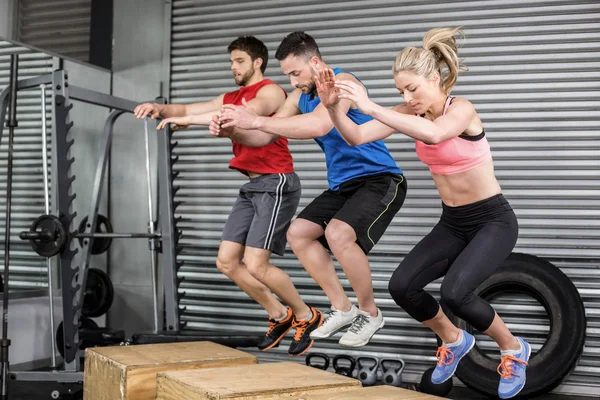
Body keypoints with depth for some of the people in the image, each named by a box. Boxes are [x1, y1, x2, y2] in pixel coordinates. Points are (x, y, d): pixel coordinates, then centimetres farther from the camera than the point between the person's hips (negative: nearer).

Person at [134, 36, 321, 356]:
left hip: (276, 184, -9)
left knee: (255, 265, -13)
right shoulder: (231, 98, 18)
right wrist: (160, 109, -12)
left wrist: (188, 120, -32)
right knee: (227, 262, 4)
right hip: (252, 186, 9)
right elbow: (188, 110, 10)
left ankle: (306, 317, 8)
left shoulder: (270, 91, -7)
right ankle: (280, 316, 19)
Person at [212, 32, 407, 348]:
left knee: (338, 234, -29)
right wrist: (234, 131, -16)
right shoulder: (300, 96, 6)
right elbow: (266, 137, 6)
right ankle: (342, 309, 13)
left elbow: (320, 125, -38)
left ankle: (370, 314, -6)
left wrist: (257, 120, -39)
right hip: (342, 184, 9)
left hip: (379, 180, -9)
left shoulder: (342, 82, -20)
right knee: (298, 234, 5)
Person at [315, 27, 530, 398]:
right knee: (402, 286, -11)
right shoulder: (411, 112, -2)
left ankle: (514, 349, 4)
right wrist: (333, 105, -30)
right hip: (452, 222, 6)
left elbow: (434, 133, -44)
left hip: (493, 219, -6)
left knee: (455, 292, -26)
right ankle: (454, 340, 18)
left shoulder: (461, 109, -20)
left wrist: (372, 107, -46)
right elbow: (357, 136, -11)